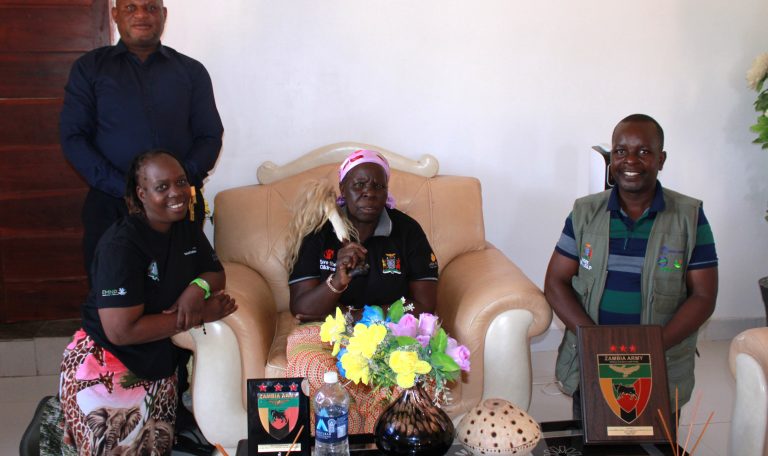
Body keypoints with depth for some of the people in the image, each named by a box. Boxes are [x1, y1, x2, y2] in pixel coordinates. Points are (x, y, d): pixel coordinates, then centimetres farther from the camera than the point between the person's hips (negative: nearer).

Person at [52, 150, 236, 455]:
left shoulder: (186, 229, -2)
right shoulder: (121, 245, -25)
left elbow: (216, 274, 9)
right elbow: (122, 331, -29)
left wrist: (199, 288, -17)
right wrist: (200, 316, -26)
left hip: (159, 363, 7)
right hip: (105, 364, -7)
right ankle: (59, 423, 20)